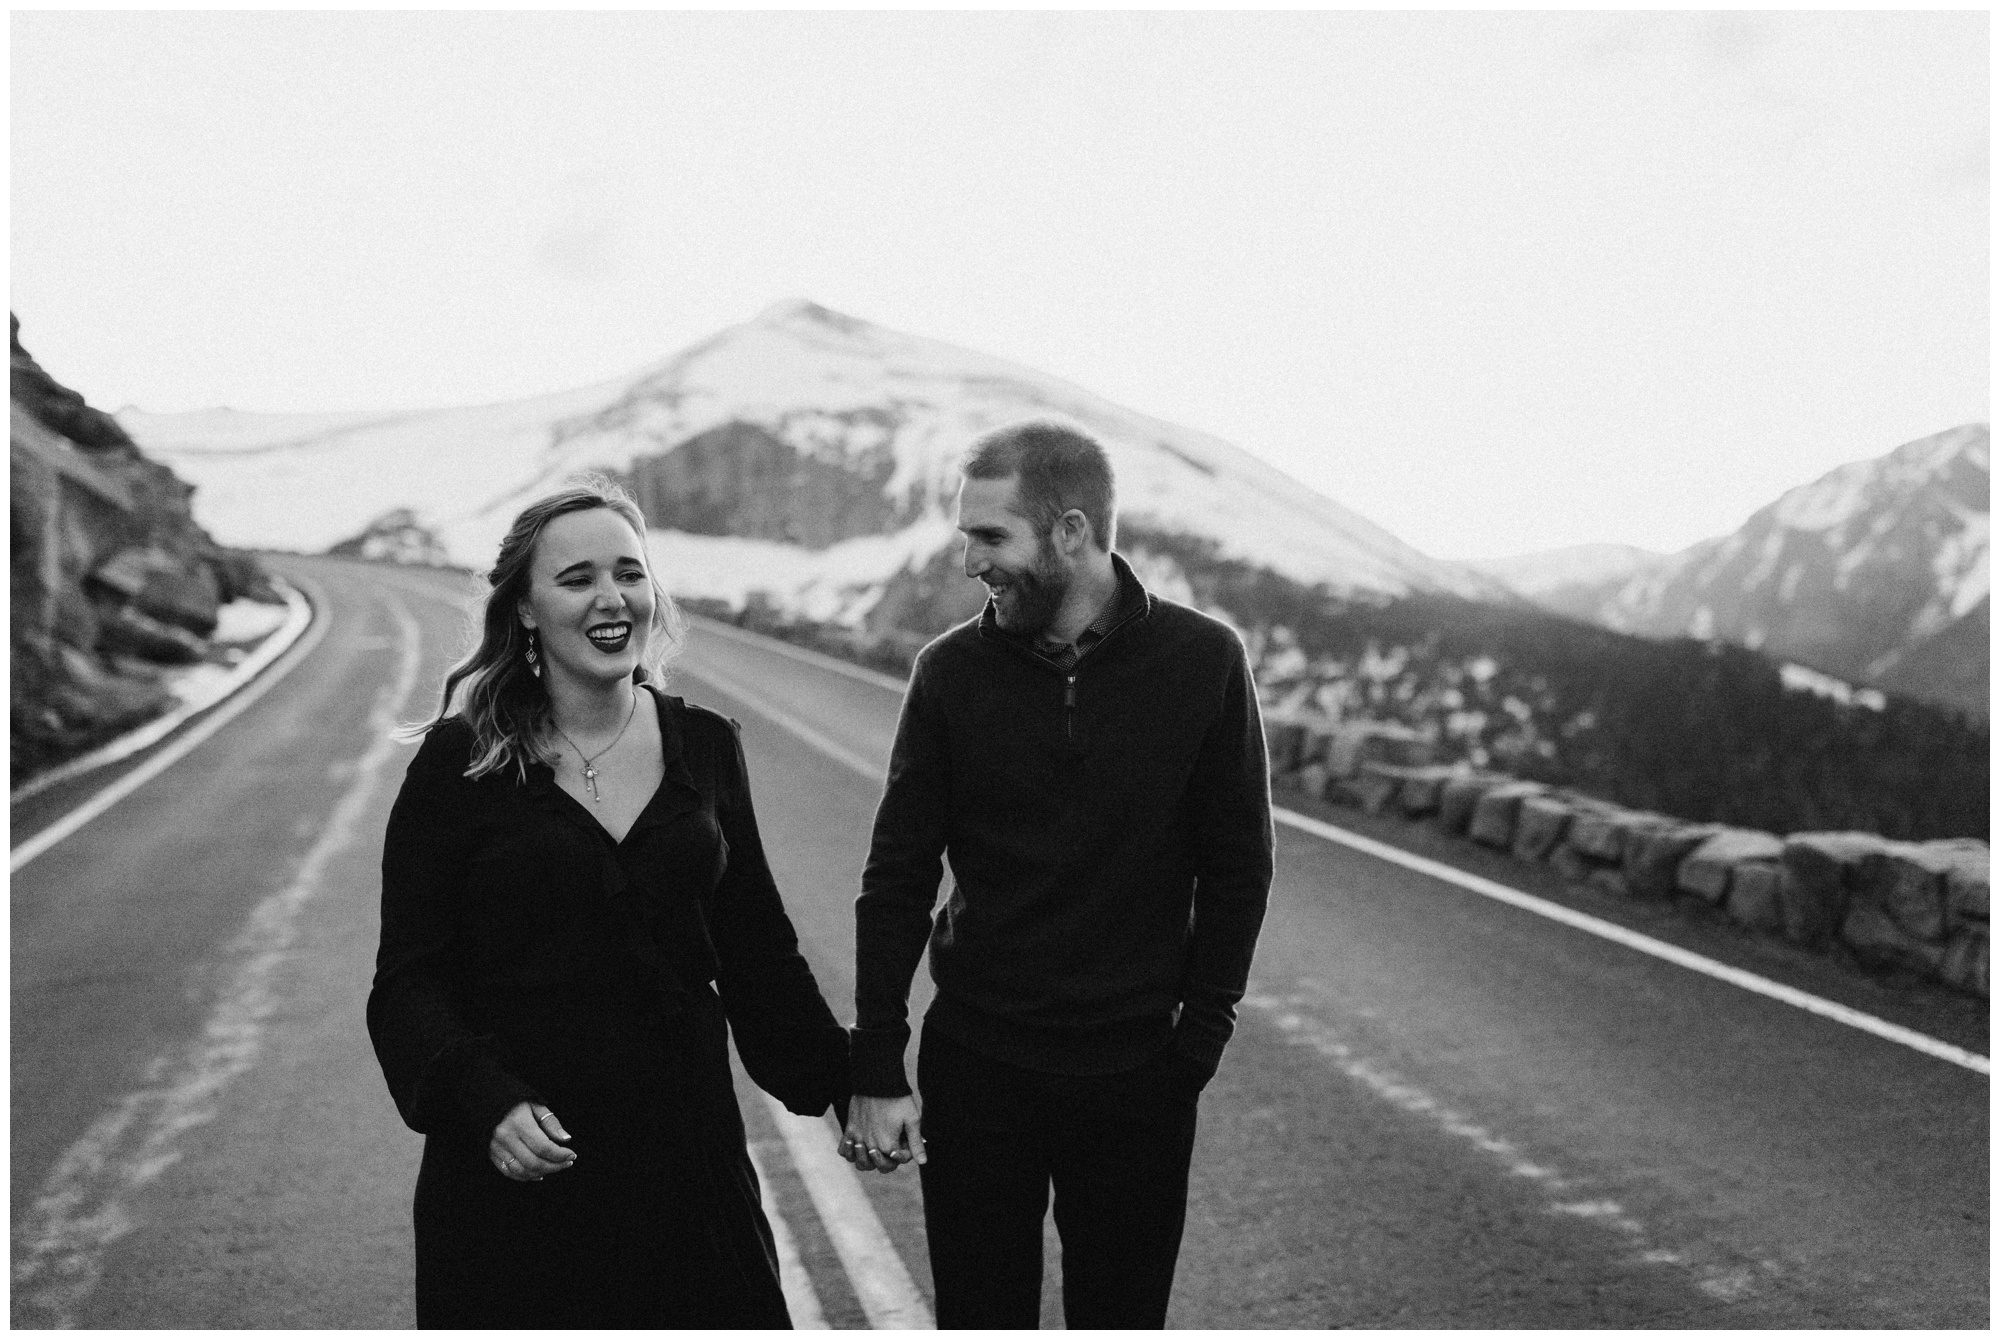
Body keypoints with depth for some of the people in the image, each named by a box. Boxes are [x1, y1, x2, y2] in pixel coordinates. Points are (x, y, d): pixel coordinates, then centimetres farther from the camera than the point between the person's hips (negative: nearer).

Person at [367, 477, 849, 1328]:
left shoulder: (706, 748, 4)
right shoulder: (460, 764, -5)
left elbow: (757, 948, 11)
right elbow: (409, 979, -5)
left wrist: (843, 1085, 11)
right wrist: (487, 1102, -19)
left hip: (686, 1153, 3)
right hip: (514, 1170, -2)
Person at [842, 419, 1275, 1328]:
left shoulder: (1203, 662, -7)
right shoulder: (952, 672, -4)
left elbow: (1238, 869, -1)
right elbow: (897, 879, -1)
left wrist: (1198, 1041, -4)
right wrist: (876, 1071, -4)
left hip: (1137, 1074, 0)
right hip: (976, 1065, 1)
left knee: (1122, 1319, 11)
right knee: (979, 1319, 10)